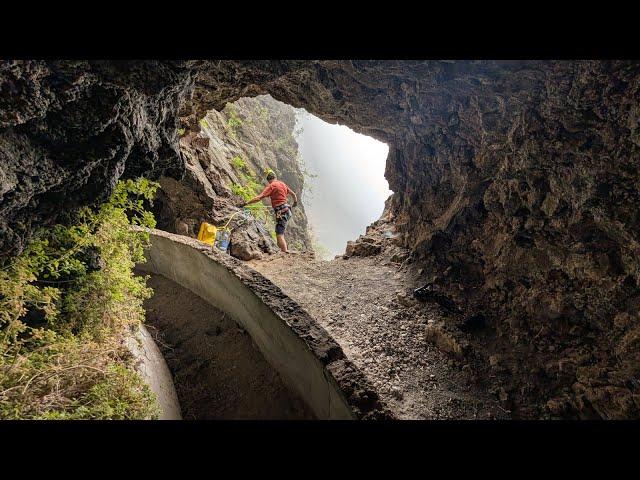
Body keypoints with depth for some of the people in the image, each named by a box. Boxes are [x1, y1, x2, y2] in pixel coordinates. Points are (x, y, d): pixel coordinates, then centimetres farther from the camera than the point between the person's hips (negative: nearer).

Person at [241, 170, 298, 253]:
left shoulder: (271, 186, -7)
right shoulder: (282, 184, 15)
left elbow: (259, 198, -17)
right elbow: (293, 194, 29)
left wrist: (246, 203, -13)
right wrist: (295, 201, 50)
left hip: (281, 212, -9)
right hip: (287, 210, 9)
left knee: (279, 235, -10)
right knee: (280, 233, 19)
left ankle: (285, 252, -16)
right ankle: (284, 250, 20)